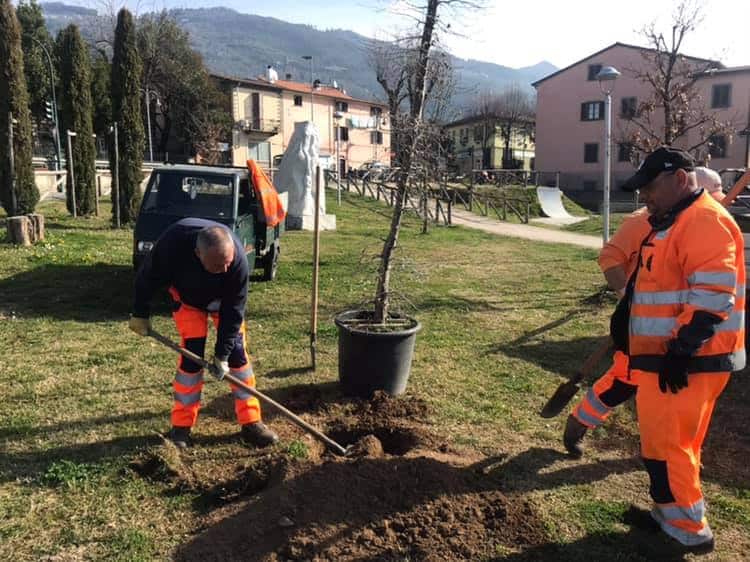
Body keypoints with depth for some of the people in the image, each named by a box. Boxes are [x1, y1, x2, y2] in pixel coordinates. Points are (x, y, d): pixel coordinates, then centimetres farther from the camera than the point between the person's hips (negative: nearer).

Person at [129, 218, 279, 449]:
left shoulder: (238, 261, -39)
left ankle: (251, 423, 3)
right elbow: (148, 276, -19)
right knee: (192, 354, -9)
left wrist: (222, 354, -24)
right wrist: (140, 314, -9)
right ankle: (181, 426, 4)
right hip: (187, 296, 0)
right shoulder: (173, 242, -40)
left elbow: (233, 310, -27)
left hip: (223, 298, 1)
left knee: (237, 352, -5)